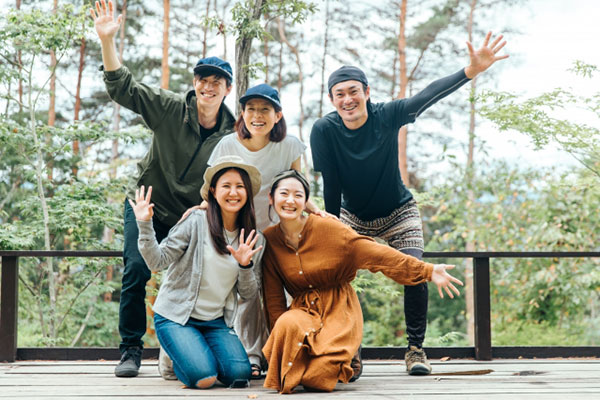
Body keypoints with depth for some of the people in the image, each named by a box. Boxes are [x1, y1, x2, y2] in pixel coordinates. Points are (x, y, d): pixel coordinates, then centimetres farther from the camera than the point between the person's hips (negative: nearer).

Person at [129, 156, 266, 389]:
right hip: (176, 316, -4)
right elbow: (158, 261, -11)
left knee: (239, 374, -19)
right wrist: (145, 226, -25)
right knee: (203, 377, -23)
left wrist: (245, 265, -14)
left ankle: (203, 354, 14)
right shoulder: (196, 223, -9)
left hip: (216, 321, 4)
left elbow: (247, 294, 5)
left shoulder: (255, 240, 4)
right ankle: (180, 360, 13)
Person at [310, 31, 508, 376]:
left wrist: (471, 71, -51)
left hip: (399, 212, 0)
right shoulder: (324, 131, -21)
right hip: (353, 217, 1)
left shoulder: (387, 116, -22)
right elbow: (331, 186, -17)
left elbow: (428, 96, -37)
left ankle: (416, 349, 0)